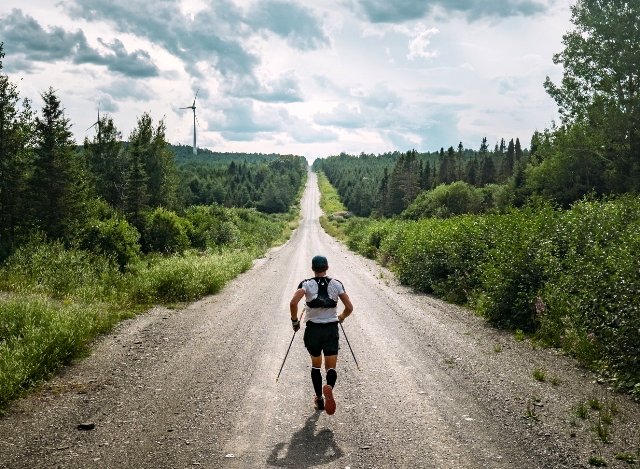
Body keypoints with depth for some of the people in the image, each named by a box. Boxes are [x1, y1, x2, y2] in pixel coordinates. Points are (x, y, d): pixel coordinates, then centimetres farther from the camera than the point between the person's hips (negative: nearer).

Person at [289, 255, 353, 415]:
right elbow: (349, 308, -2)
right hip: (332, 330, 0)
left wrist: (295, 320, -5)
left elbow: (293, 302, -20)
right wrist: (341, 317, 18)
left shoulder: (307, 284, -5)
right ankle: (329, 388, -29)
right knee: (331, 368, 2)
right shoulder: (336, 284, 0)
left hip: (312, 330, 0)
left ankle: (319, 399, 21)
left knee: (316, 365, 20)